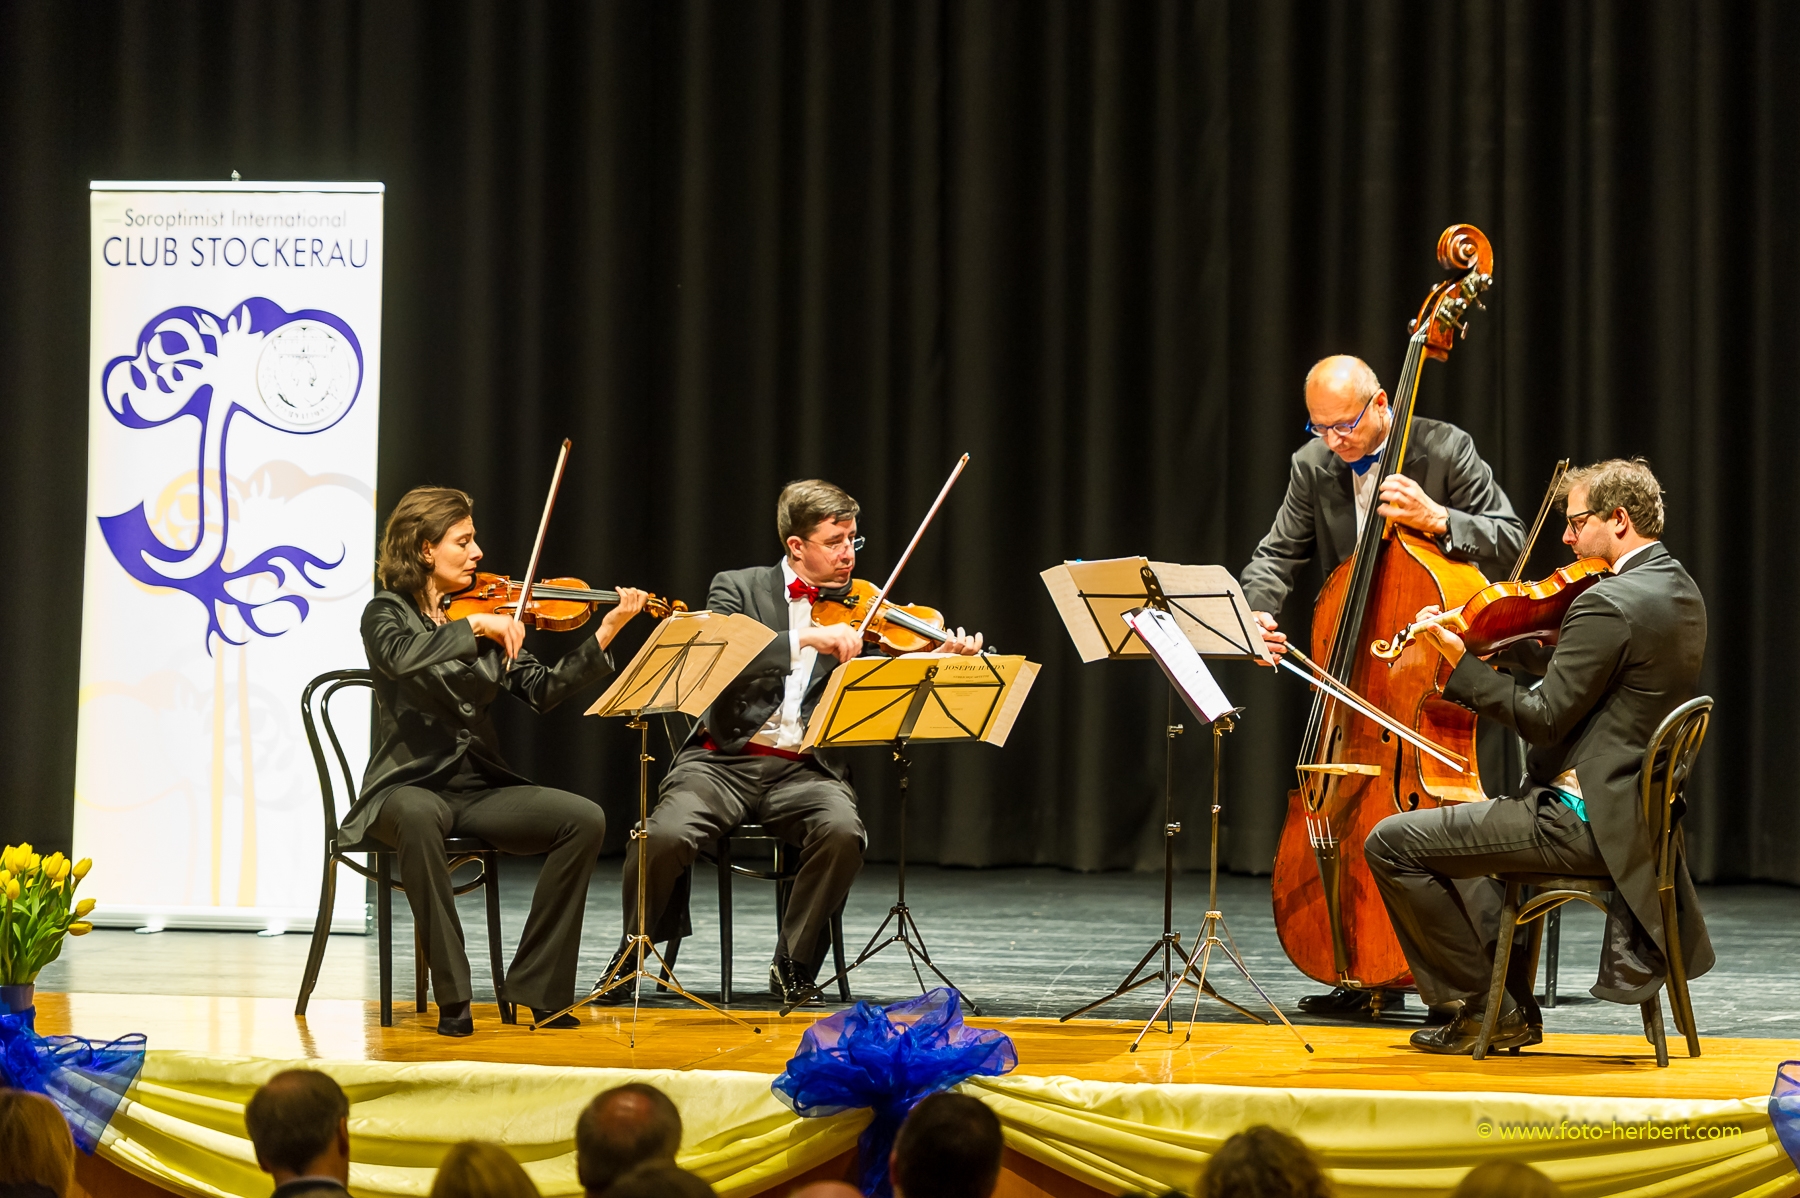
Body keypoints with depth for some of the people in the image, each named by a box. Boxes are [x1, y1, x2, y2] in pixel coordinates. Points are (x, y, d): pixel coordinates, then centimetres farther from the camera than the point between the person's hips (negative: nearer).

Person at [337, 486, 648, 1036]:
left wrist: (604, 636, -9)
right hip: (412, 784, -5)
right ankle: (452, 996, -34)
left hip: (480, 789, 5)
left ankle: (537, 985, -14)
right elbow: (404, 658, -26)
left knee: (584, 818, -20)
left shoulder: (489, 613, 11)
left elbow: (542, 690, 0)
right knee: (418, 818, -41)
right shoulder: (387, 614, -2)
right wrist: (474, 628, -30)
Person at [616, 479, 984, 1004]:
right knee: (664, 836, -29)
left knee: (842, 831, -32)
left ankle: (794, 965, -11)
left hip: (806, 768, 1)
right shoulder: (739, 588, 6)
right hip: (726, 759, -1)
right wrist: (807, 638, -24)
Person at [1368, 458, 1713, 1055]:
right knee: (1456, 824, 32)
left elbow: (1544, 720, -19)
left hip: (1582, 823, -11)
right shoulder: (1679, 592, 11)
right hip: (1638, 816, 11)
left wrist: (1460, 661, -13)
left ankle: (1487, 1008, 2)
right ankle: (1513, 1004, 27)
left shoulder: (1607, 604, -20)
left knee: (1392, 844, -6)